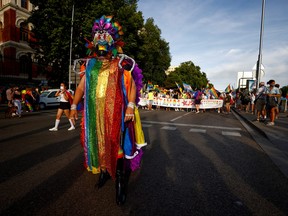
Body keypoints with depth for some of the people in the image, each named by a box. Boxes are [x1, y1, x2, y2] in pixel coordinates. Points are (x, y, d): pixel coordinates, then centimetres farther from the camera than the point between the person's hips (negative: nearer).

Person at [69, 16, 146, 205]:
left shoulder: (121, 64, 4)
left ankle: (121, 184, 8)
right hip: (95, 112, 5)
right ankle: (104, 171, 32)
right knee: (98, 142, 11)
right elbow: (81, 87, 17)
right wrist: (74, 106, 13)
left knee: (117, 144, -4)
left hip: (116, 111, -5)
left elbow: (132, 85, -4)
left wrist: (131, 106, -17)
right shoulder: (91, 65, 16)